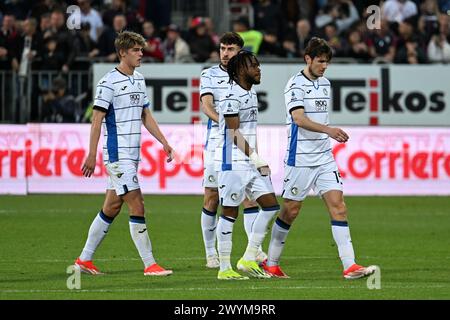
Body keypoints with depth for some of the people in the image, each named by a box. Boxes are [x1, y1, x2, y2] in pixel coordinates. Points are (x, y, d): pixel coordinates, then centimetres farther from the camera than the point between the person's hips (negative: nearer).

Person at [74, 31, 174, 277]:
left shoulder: (138, 79, 14)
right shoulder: (109, 83, -11)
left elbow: (145, 116, 21)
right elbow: (97, 120, -12)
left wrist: (164, 143, 13)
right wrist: (91, 156, -15)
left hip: (132, 155, 9)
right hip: (118, 154, -9)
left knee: (112, 208, 11)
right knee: (137, 206, -11)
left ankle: (85, 259, 19)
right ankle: (149, 264, -9)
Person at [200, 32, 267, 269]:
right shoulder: (209, 75, 3)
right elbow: (207, 106, -11)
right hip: (216, 143, -1)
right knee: (211, 199, 1)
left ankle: (256, 250, -8)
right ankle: (211, 254, 10)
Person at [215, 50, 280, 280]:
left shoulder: (251, 94, 15)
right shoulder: (232, 97, -14)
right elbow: (235, 134, -16)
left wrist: (259, 161, 16)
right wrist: (258, 161, -15)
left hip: (250, 163, 9)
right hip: (232, 163, -9)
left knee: (270, 205, 3)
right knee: (229, 213, -4)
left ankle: (249, 259, 9)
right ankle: (224, 268, 2)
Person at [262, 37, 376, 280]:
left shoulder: (325, 83, 13)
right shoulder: (295, 85, -10)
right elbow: (299, 118, -23)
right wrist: (328, 130, -35)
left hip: (324, 158, 6)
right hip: (300, 158, -6)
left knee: (338, 205, -6)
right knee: (291, 210, 2)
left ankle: (350, 266, -12)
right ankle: (270, 263, 18)